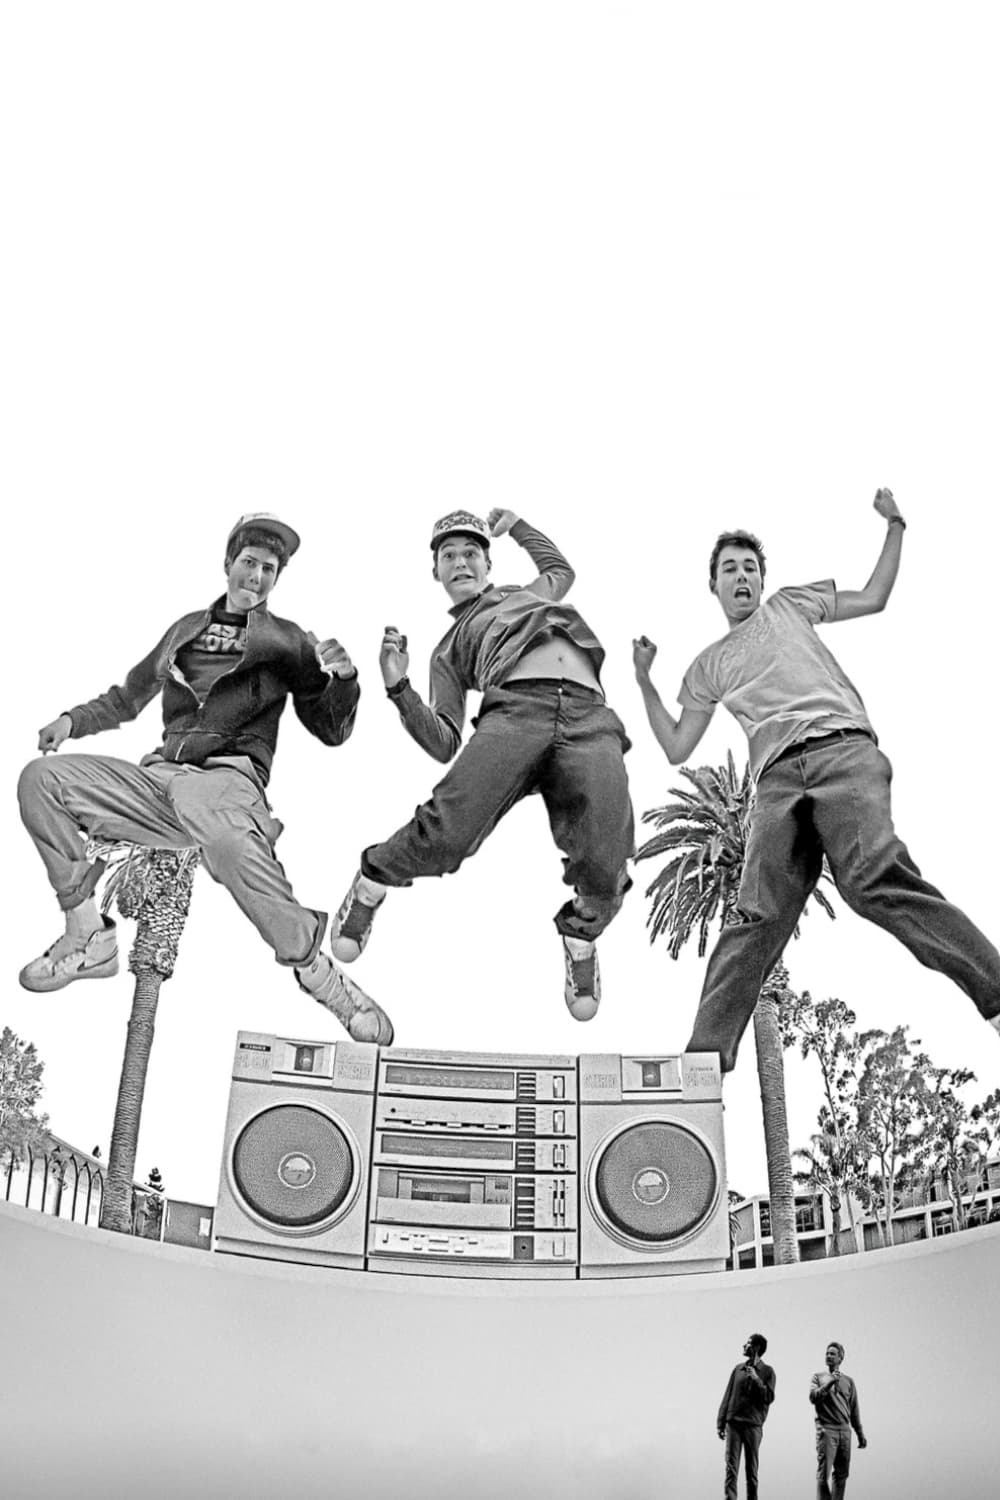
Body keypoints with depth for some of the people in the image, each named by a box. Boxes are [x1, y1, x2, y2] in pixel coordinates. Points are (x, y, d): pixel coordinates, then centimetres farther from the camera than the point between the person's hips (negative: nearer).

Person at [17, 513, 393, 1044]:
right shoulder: (188, 629, 24)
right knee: (42, 777, -15)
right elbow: (129, 695, 35)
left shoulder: (288, 642, 14)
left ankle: (315, 969, -33)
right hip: (159, 775, 5)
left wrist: (344, 680, -10)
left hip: (229, 775, -5)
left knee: (209, 816, -43)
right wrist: (74, 720, 19)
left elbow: (331, 731, 9)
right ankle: (88, 937, -10)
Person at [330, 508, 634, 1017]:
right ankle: (370, 884, 9)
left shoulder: (526, 593, 41)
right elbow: (444, 743, 16)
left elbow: (560, 569, 66)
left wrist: (515, 525, 60)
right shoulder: (448, 652, 31)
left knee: (605, 868, -20)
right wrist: (400, 689, 2)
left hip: (590, 716, 1)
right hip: (513, 708, -1)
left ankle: (581, 935, 13)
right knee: (448, 832, -23)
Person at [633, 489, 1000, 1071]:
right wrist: (645, 684, 21)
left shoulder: (788, 606, 28)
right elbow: (677, 749, 27)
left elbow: (873, 599, 27)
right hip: (779, 778, 2)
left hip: (842, 748, -2)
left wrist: (894, 527, 21)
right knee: (758, 917, -13)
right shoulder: (708, 667, 30)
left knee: (873, 875, -29)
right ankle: (704, 1058, -20)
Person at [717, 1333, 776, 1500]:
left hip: (753, 1425, -2)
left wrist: (756, 1379, -14)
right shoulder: (738, 1369, 13)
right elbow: (727, 1396, 12)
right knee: (731, 1466, -5)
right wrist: (721, 1423, 7)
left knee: (751, 1468, 4)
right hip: (733, 1423, 2)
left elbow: (769, 1397, -5)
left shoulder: (767, 1371, 4)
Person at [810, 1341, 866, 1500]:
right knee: (823, 1473, -10)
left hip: (844, 1430, 3)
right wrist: (830, 1383, -16)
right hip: (826, 1430, -3)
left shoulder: (848, 1381, 15)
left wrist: (860, 1434, 13)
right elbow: (813, 1397, -8)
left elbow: (854, 1410, 16)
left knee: (842, 1474, 6)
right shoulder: (818, 1377, 8)